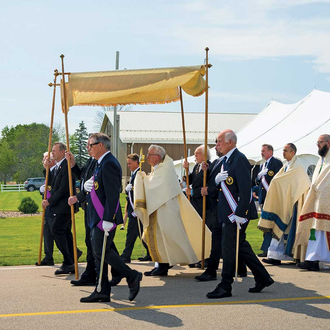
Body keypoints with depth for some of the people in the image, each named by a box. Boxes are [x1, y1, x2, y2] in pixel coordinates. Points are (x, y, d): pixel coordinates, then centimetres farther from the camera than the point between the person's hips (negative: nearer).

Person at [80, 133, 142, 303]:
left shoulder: (109, 163, -16)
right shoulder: (102, 163, 17)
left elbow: (112, 193, -23)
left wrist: (108, 219, -26)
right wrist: (89, 184, 9)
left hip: (105, 217, -11)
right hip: (98, 218, 11)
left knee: (101, 251, -10)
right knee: (98, 251, 9)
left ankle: (132, 277, 2)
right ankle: (102, 291, 13)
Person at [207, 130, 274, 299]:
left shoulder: (239, 159, -15)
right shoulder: (226, 160, 15)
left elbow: (245, 189, -21)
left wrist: (240, 213, -24)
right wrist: (217, 179, -5)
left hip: (237, 213, -10)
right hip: (228, 213, 10)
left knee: (228, 247, -5)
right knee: (240, 246, 14)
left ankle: (225, 287, 2)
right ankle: (263, 278, 23)